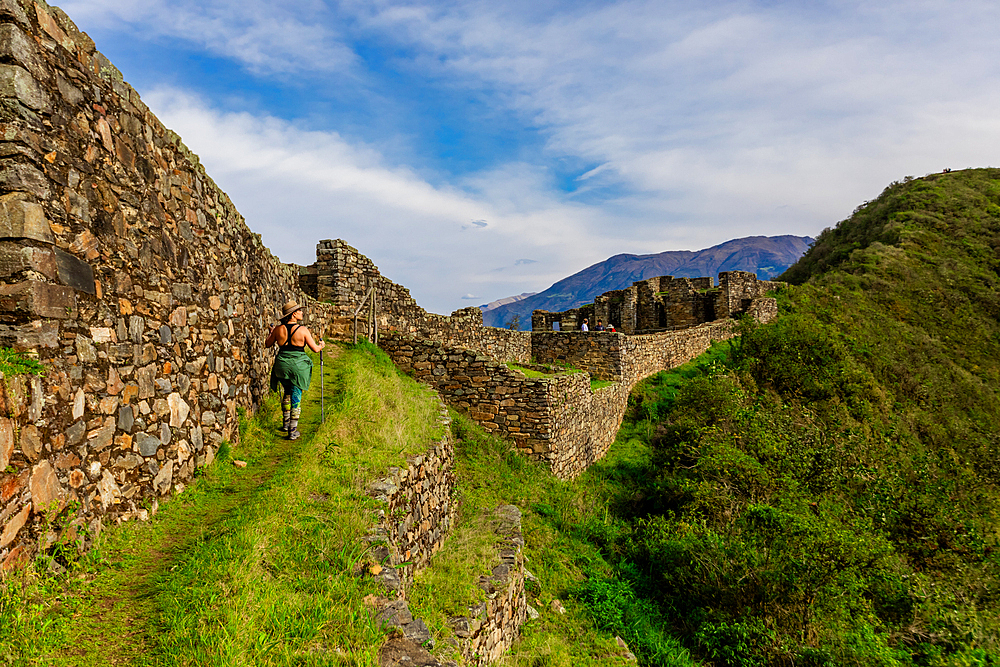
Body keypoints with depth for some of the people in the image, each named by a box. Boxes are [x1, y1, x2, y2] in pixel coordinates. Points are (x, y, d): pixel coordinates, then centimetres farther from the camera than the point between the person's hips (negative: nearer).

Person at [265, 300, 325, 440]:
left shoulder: (278, 329, -2)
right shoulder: (303, 330, -12)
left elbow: (267, 344, 13)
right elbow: (315, 349, -7)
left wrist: (271, 333, 32)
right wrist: (321, 345, 15)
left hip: (282, 365, 4)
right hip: (298, 365, -4)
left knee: (287, 393, 24)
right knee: (296, 396, 4)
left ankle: (286, 423, 33)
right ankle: (293, 431, 7)